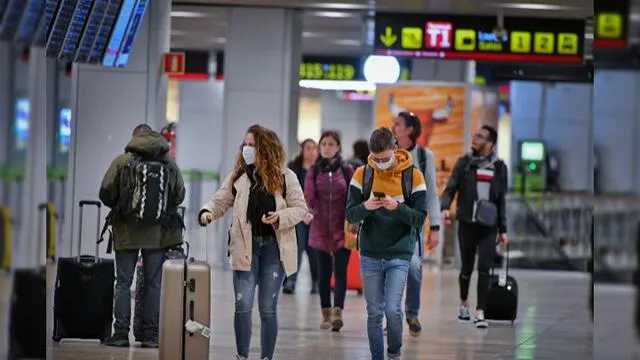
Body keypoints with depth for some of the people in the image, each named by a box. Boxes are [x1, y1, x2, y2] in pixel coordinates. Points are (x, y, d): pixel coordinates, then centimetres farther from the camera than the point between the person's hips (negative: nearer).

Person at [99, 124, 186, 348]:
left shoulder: (122, 161, -5)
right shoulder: (170, 164, 1)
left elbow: (106, 193, -6)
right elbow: (179, 195, 4)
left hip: (127, 231, -2)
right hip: (158, 233, 2)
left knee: (123, 282, 5)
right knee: (153, 283, 7)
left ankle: (121, 333, 1)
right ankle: (151, 335, 5)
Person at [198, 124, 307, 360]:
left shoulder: (284, 176, 0)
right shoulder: (238, 176, 6)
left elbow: (300, 208, 0)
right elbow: (220, 202, 6)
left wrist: (280, 217, -17)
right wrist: (207, 213, -15)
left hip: (274, 246, -1)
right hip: (245, 247, 1)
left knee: (268, 308, 4)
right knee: (243, 306, -4)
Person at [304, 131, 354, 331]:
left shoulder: (347, 171, 5)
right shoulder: (313, 171, 7)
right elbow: (309, 195, -6)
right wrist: (308, 210, -26)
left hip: (342, 228, -2)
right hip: (321, 228, 2)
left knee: (340, 271, -12)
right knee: (324, 272, 8)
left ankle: (337, 313, -22)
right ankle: (326, 314, 15)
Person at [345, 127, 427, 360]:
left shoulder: (413, 176, -4)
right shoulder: (362, 174, 0)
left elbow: (420, 218, -6)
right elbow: (350, 215, 0)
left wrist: (397, 208, -24)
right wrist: (365, 207, -22)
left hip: (399, 255, -2)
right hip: (370, 255, 2)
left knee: (393, 308, -12)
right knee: (374, 313, 4)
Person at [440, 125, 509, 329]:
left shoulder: (499, 167, 7)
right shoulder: (464, 163, 4)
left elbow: (501, 200, 11)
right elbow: (450, 188, -2)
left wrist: (503, 230, 10)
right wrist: (445, 207, -22)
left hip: (488, 227, 0)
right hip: (467, 223, 0)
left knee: (484, 269, -9)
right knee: (467, 267, 10)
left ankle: (480, 313, -9)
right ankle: (463, 304, 34)